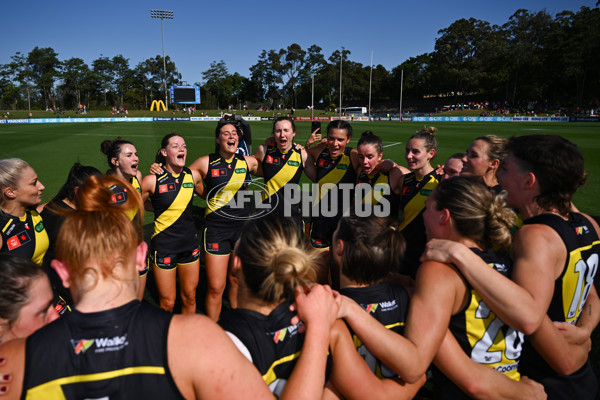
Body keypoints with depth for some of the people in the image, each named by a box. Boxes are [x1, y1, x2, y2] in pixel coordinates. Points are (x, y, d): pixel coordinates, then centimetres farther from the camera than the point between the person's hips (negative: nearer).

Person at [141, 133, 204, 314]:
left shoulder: (193, 176, 0)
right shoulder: (152, 180, -12)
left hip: (190, 244, 4)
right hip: (163, 246, -3)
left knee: (189, 298, 14)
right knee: (167, 303, 6)